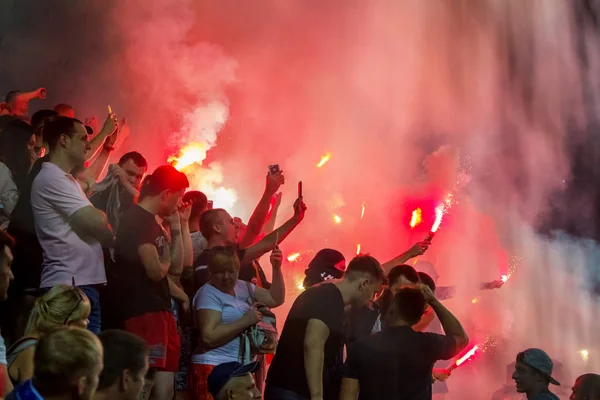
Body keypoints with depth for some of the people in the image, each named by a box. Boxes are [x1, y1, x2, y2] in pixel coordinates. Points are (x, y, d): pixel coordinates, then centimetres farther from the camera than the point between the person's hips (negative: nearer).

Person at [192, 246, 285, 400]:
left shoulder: (243, 287, 13)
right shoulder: (208, 294, -10)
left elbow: (276, 299, 15)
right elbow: (209, 337, -21)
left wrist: (276, 268, 4)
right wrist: (245, 321, -19)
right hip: (215, 368, -7)